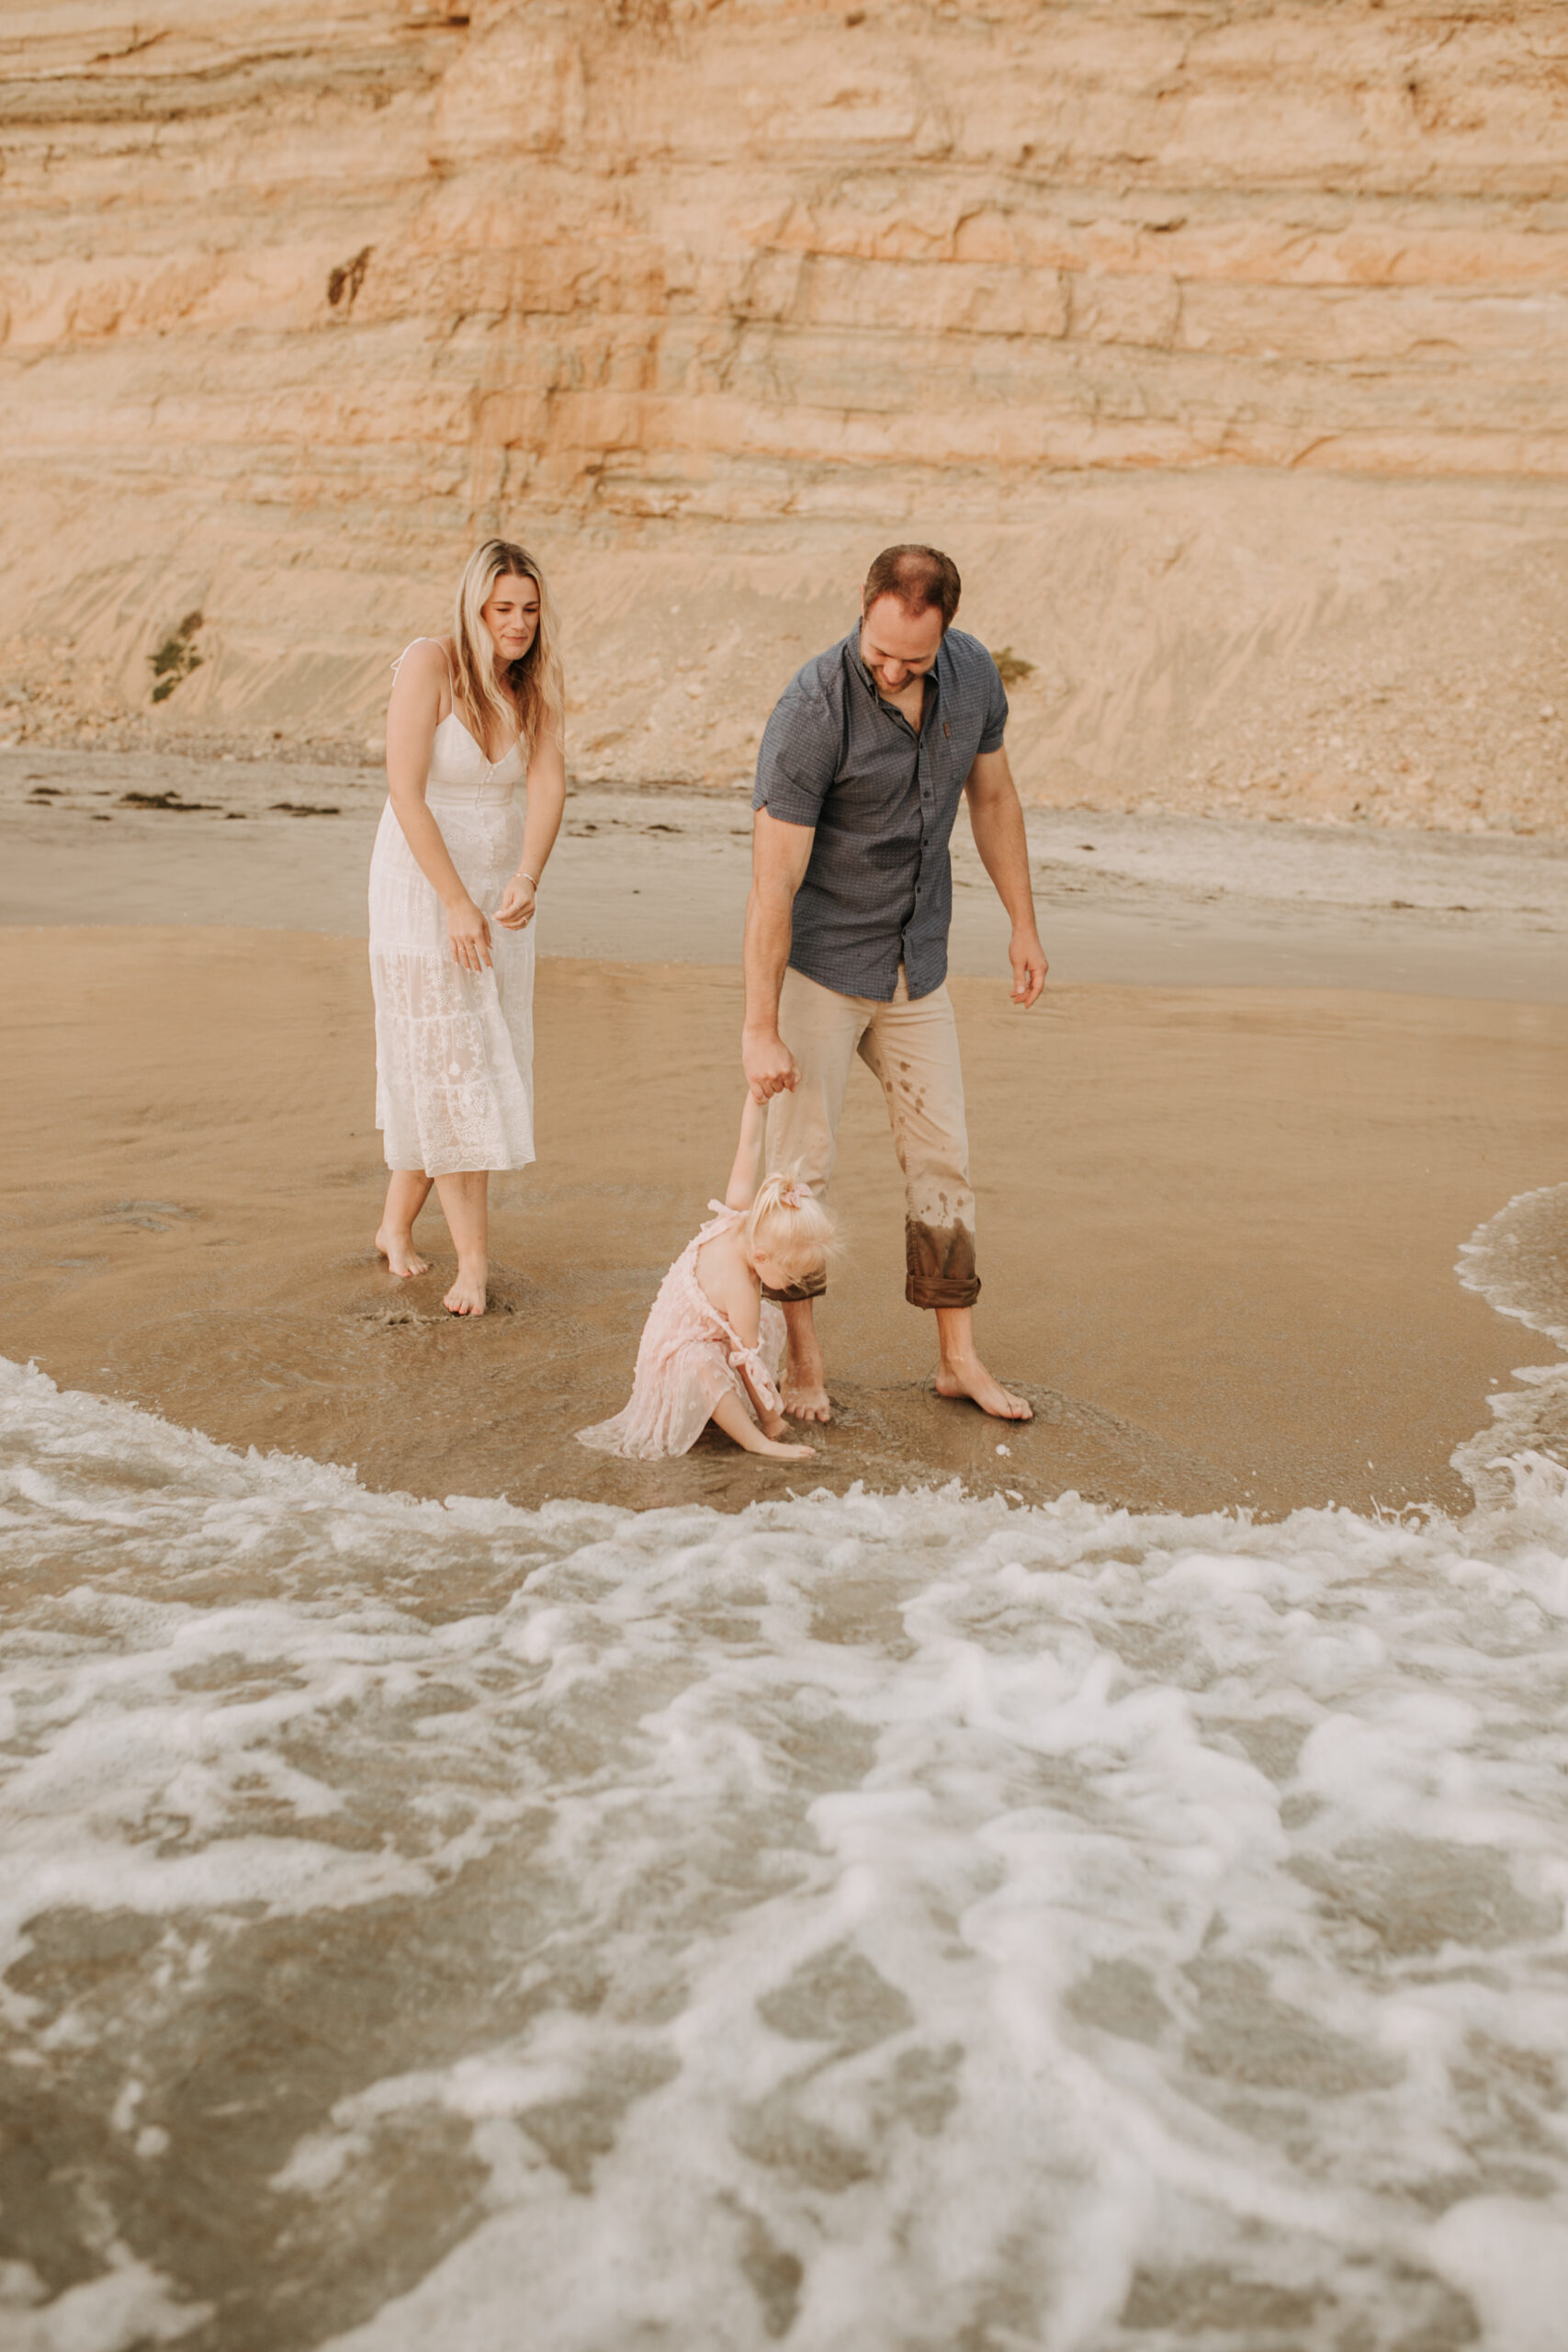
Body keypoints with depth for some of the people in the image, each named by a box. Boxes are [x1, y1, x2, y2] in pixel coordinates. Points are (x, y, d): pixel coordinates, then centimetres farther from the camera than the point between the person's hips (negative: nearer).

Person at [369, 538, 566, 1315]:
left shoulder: (539, 678, -1)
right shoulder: (429, 663, -16)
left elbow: (547, 785, -12)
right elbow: (405, 791, -20)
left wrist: (526, 880, -30)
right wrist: (455, 903, -23)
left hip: (499, 885, 6)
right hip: (422, 881, -5)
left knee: (485, 1060, 10)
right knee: (447, 1062, -6)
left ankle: (396, 1225, 27)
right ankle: (473, 1262, -4)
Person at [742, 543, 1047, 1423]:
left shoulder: (973, 674, -8)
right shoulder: (813, 709, -25)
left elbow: (993, 797, 10)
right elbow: (773, 884, -24)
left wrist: (1025, 926, 12)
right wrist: (762, 1029, -22)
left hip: (917, 961, 5)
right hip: (819, 961, -5)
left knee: (944, 1156, 8)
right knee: (801, 1163, -1)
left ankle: (960, 1358, 18)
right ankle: (806, 1362, 14)